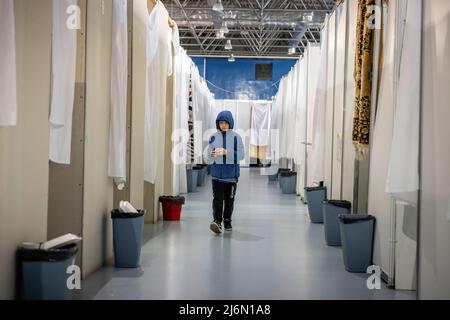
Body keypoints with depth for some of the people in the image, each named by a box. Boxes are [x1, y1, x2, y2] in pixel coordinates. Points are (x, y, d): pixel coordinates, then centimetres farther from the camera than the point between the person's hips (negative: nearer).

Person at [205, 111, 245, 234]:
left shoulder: (236, 137, -2)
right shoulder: (214, 137, 2)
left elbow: (241, 155, -9)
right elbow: (208, 159, 3)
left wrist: (226, 152, -22)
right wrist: (212, 155, -21)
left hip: (231, 174, 0)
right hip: (217, 174, 0)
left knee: (229, 199, 10)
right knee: (217, 199, -10)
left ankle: (227, 221, 24)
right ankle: (217, 221, -13)